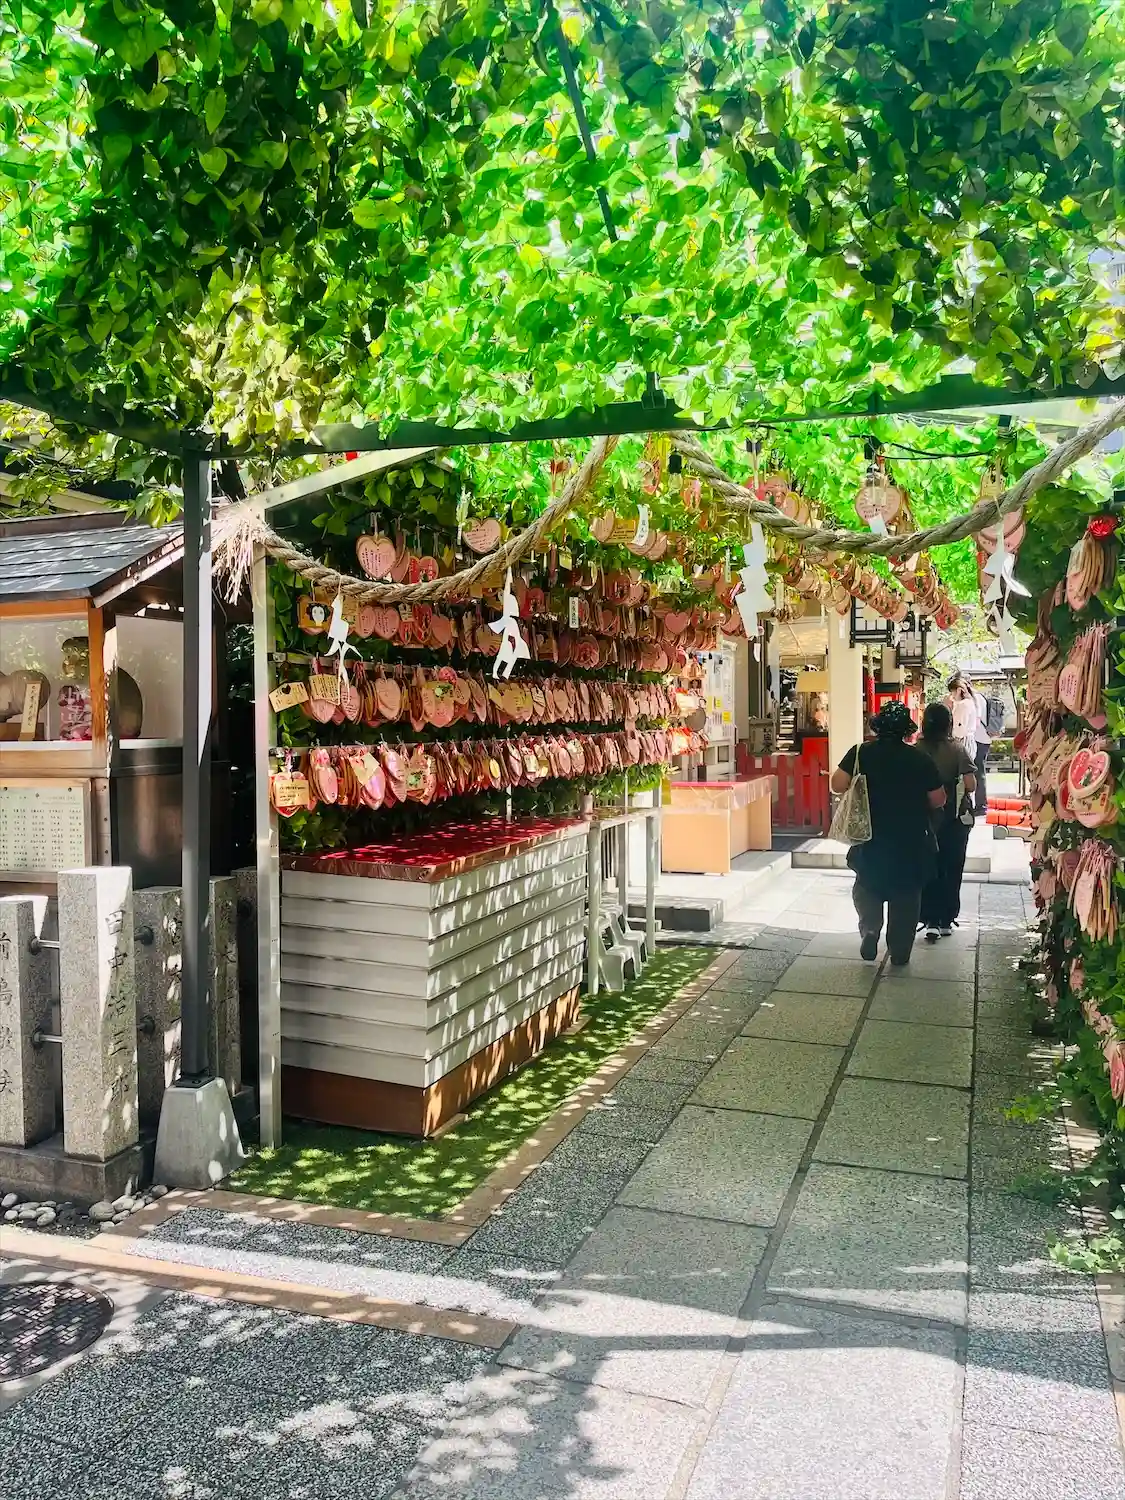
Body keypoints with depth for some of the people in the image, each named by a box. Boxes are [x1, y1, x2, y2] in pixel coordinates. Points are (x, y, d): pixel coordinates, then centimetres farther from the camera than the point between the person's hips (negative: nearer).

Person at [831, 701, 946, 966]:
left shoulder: (861, 753, -8)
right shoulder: (921, 759, -8)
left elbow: (838, 784, -13)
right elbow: (938, 800, -4)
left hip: (871, 839, 0)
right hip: (911, 842, 0)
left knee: (867, 886, 21)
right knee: (906, 896, 13)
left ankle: (870, 928, 1)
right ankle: (899, 952, 16)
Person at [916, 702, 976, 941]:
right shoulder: (957, 749, -11)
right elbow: (970, 784, -16)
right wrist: (955, 785, 4)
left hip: (925, 818, 1)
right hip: (954, 819, -1)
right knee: (951, 870, 12)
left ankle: (931, 921, 1)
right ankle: (946, 921, 19)